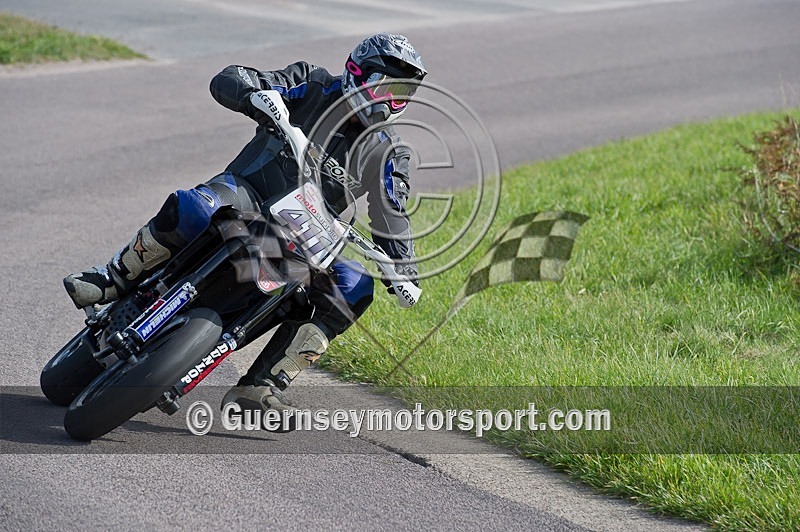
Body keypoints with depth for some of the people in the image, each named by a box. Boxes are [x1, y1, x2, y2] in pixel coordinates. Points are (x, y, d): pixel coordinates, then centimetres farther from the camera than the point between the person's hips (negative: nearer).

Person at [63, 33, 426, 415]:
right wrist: (257, 95, -29)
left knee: (354, 288, -24)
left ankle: (258, 388, -26)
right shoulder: (315, 86, 2)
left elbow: (392, 221, 10)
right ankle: (114, 278, -12)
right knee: (191, 209, -38)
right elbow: (227, 81, -5)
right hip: (249, 190, -3)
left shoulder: (387, 153, 9)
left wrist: (404, 275, -7)